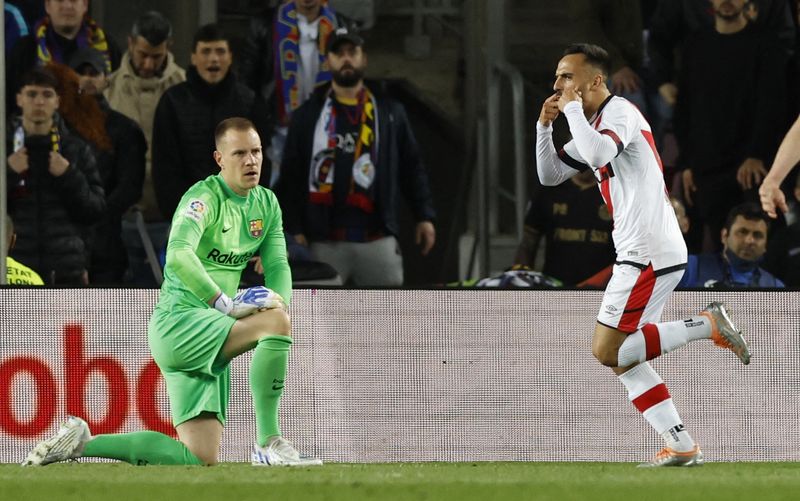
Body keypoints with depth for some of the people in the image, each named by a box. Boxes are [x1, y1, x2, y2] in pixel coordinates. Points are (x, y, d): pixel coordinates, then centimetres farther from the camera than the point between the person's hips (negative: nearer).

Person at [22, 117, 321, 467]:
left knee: (201, 459, -2)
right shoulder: (204, 198, -14)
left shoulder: (266, 203, 13)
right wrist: (224, 303, -35)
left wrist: (280, 303, -13)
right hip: (177, 321, -8)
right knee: (276, 321, -31)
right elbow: (178, 255, -31)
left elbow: (278, 266, 10)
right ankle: (268, 444, -24)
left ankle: (82, 442, 11)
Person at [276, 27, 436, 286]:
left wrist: (424, 216, 6)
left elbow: (412, 168, 14)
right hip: (324, 242, -1)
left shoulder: (390, 112, 12)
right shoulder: (307, 116, 8)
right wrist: (294, 230, -4)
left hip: (377, 240, 1)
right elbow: (291, 177, 5)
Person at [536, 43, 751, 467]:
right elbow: (550, 175, 23)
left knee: (607, 351, -12)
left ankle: (708, 324, -9)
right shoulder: (593, 125, 20)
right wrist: (545, 125, 9)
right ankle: (681, 447, 5)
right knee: (623, 358, 7)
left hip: (649, 253, -10)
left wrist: (573, 109, -15)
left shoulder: (620, 112, -10)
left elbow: (597, 153, -30)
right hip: (641, 253, 10)